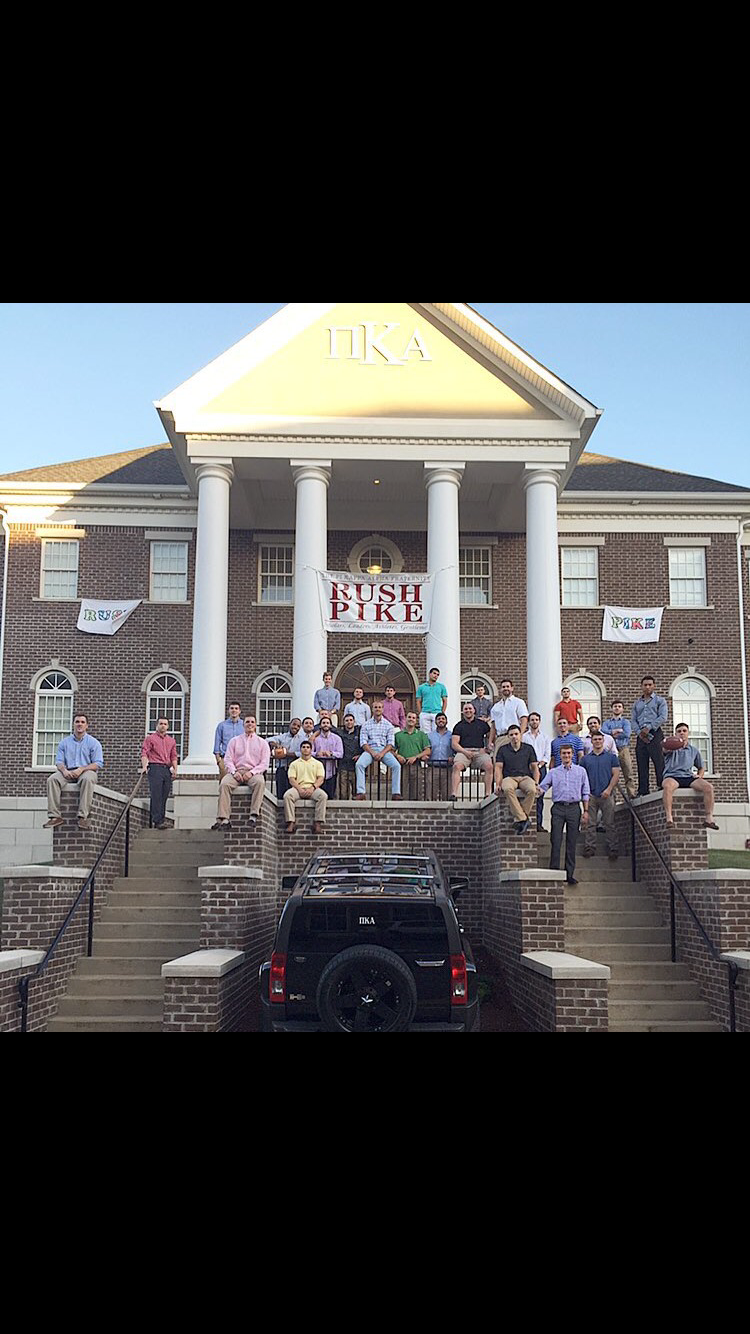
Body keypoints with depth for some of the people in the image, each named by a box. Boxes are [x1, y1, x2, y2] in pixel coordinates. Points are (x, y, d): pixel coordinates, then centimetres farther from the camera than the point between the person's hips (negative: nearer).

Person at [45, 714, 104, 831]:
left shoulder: (94, 742, 8)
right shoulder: (64, 742, 18)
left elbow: (98, 764, -2)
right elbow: (59, 761, 10)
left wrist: (81, 769, -17)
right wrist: (64, 770, -14)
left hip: (86, 770, -3)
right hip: (68, 772, 3)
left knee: (87, 779, -39)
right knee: (52, 779, -27)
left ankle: (83, 816, -42)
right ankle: (55, 816, -30)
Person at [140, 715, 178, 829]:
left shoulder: (171, 741, 20)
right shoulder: (150, 739, 5)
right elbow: (144, 753, -5)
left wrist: (175, 769, 5)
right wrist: (144, 766, -20)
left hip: (167, 769, 5)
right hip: (155, 768, -5)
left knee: (164, 796, 5)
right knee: (156, 796, -11)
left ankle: (162, 819, 11)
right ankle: (157, 821, -15)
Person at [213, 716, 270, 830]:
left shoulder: (262, 743, 14)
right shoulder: (234, 741, 18)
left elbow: (265, 763, 4)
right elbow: (228, 759, 9)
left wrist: (252, 772, -12)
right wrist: (234, 772, -10)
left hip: (254, 772, -1)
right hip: (236, 771, 1)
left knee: (260, 782, -37)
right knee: (224, 784, -31)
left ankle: (254, 816, -40)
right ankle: (224, 819, -37)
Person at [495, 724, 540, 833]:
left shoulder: (528, 748, 16)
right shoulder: (503, 750, 15)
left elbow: (535, 767, 14)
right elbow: (498, 768, 8)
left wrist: (536, 783, -2)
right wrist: (498, 784, -7)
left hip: (525, 777, 1)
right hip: (509, 777, -1)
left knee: (532, 790, -36)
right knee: (508, 789, -39)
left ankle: (518, 819, -29)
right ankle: (523, 818, -39)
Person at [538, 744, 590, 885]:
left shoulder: (581, 771, 11)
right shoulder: (553, 772, 12)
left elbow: (585, 793, 10)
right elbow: (542, 787, 4)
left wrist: (586, 811, 4)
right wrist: (537, 790, -20)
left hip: (574, 808, 0)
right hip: (558, 808, 0)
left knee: (571, 843, 2)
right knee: (556, 841, -6)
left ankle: (569, 874, 6)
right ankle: (554, 872, -4)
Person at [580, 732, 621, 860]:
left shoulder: (611, 757, 8)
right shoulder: (586, 759, 12)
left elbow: (616, 774, 2)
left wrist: (609, 789, -11)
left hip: (606, 795, -1)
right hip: (591, 795, 2)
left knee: (609, 824, 0)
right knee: (590, 824, 2)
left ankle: (612, 850, 3)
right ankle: (589, 848, 5)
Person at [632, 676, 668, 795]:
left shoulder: (660, 700, 9)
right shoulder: (637, 703, 22)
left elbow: (662, 717, -4)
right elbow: (633, 720, 13)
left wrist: (649, 728, -13)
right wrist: (640, 732, -5)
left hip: (655, 734, -4)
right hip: (641, 736, 5)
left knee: (659, 763, -11)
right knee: (642, 765, 2)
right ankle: (643, 792, 2)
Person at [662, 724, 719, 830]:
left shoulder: (694, 750, 24)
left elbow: (702, 767, 33)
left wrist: (699, 775, 10)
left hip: (688, 777, 3)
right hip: (672, 776, -3)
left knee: (709, 787, -24)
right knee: (668, 786, -40)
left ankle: (709, 818, -19)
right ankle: (669, 818, -40)